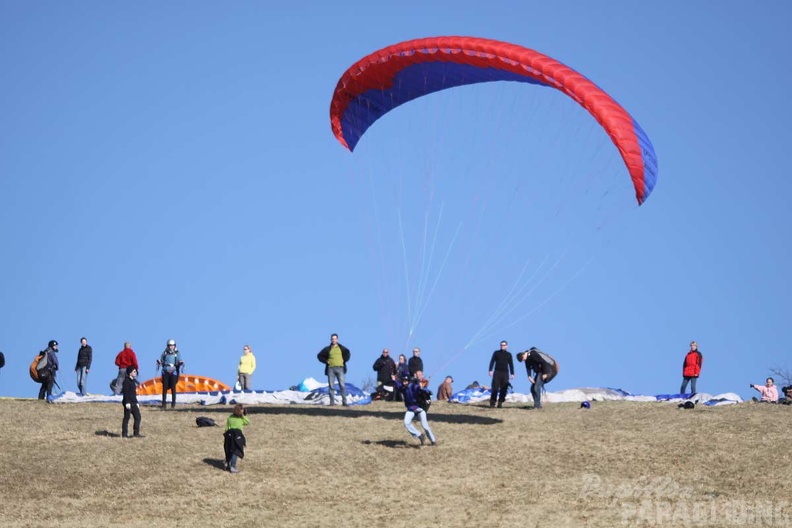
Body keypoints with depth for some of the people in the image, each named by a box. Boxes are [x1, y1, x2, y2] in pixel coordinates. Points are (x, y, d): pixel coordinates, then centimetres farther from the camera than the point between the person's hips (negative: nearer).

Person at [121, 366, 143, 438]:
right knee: (127, 417, -2)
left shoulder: (133, 381, 16)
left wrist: (136, 402, 22)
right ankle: (124, 434, 5)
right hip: (128, 403, -9)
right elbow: (125, 393, -18)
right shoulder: (126, 381, -13)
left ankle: (136, 433, 8)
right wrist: (127, 403, -22)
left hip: (133, 403, 9)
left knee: (137, 417, 5)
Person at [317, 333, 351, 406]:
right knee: (331, 386, -1)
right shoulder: (327, 349, 7)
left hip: (340, 368, 0)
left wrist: (344, 360, 9)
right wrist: (326, 361, 2)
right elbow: (319, 356, 13)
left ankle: (344, 402, -6)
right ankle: (332, 402, 2)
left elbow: (347, 353, 24)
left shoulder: (341, 348, 9)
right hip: (331, 368, 0)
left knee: (342, 385, -7)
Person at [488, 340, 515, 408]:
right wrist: (490, 370, -6)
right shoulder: (496, 353, 9)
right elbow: (492, 362, 5)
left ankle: (500, 403, 1)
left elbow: (511, 364, 13)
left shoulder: (509, 354, 12)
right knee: (495, 388, -6)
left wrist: (512, 373, 8)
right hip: (497, 372, -1)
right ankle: (492, 402, -4)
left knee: (503, 389, -4)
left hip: (505, 373, 1)